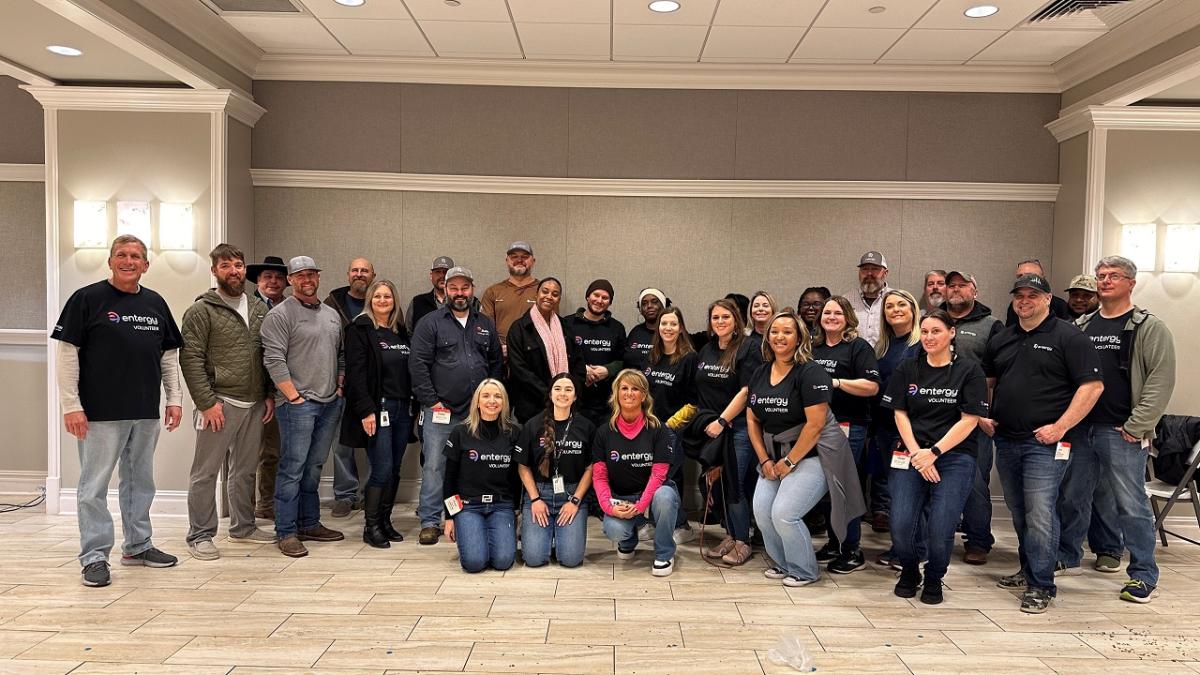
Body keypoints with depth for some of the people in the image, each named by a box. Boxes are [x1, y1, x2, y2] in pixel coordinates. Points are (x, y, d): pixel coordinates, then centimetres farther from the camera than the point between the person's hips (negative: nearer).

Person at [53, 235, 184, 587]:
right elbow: (66, 353, -7)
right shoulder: (87, 299, -4)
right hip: (100, 413, -5)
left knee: (141, 482, 14)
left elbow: (169, 356, 16)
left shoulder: (156, 304, 11)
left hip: (146, 413, 5)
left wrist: (174, 399, 9)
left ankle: (138, 545, 27)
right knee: (95, 486, 1)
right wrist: (71, 405, -12)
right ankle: (94, 557, 10)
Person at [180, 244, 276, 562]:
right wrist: (206, 402, -16)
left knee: (245, 470, 16)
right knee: (206, 472, 2)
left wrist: (270, 394, 8)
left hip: (255, 404, 6)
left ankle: (243, 526, 29)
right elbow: (191, 359, -11)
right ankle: (200, 536, 12)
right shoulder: (201, 310, -5)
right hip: (220, 403, -6)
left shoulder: (259, 308, 11)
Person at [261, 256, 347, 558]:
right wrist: (294, 397, -14)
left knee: (314, 467, 14)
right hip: (297, 404, -6)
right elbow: (274, 360, -12)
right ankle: (286, 533, 3)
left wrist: (340, 387, 10)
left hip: (331, 403, 7)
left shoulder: (332, 314, 17)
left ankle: (309, 524, 23)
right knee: (293, 468, -4)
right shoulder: (280, 315, -5)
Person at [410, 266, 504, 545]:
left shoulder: (485, 325, 13)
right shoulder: (430, 323, 0)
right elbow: (418, 365, -6)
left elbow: (496, 363, 16)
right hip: (440, 410, -3)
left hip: (478, 412, 4)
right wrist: (432, 402, -10)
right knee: (434, 466, -1)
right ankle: (430, 522, 9)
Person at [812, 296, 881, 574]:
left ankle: (852, 551, 7)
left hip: (849, 428, -6)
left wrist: (837, 382, -21)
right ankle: (833, 544, 24)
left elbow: (872, 386, -14)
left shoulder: (859, 347, -4)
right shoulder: (814, 348, 15)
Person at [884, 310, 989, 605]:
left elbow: (969, 420, -4)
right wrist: (915, 453, -7)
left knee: (940, 530, -14)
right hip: (911, 455, 2)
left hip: (955, 457, -2)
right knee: (901, 526, -12)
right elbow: (900, 414, 7)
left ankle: (933, 579, 17)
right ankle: (909, 572, 20)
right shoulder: (907, 369, 10)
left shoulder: (969, 370, 1)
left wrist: (933, 453, -11)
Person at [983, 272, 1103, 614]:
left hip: (1044, 442, -6)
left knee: (1040, 513, -9)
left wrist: (1060, 426, -15)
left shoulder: (1068, 337, -4)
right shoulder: (1001, 340, 14)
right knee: (1018, 512, 15)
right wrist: (982, 416, 11)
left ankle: (1041, 585, 0)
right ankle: (1028, 570, 31)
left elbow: (1092, 386, -10)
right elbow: (985, 381, 26)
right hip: (1005, 440, 6)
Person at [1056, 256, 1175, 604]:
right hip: (1080, 430, 5)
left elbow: (1160, 382, -9)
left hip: (1122, 434, -5)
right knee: (1072, 497, 14)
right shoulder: (1081, 326, 12)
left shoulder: (1150, 328, -2)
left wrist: (1136, 428, -14)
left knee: (1130, 505, 0)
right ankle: (1066, 557, 30)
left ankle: (1143, 576, 13)